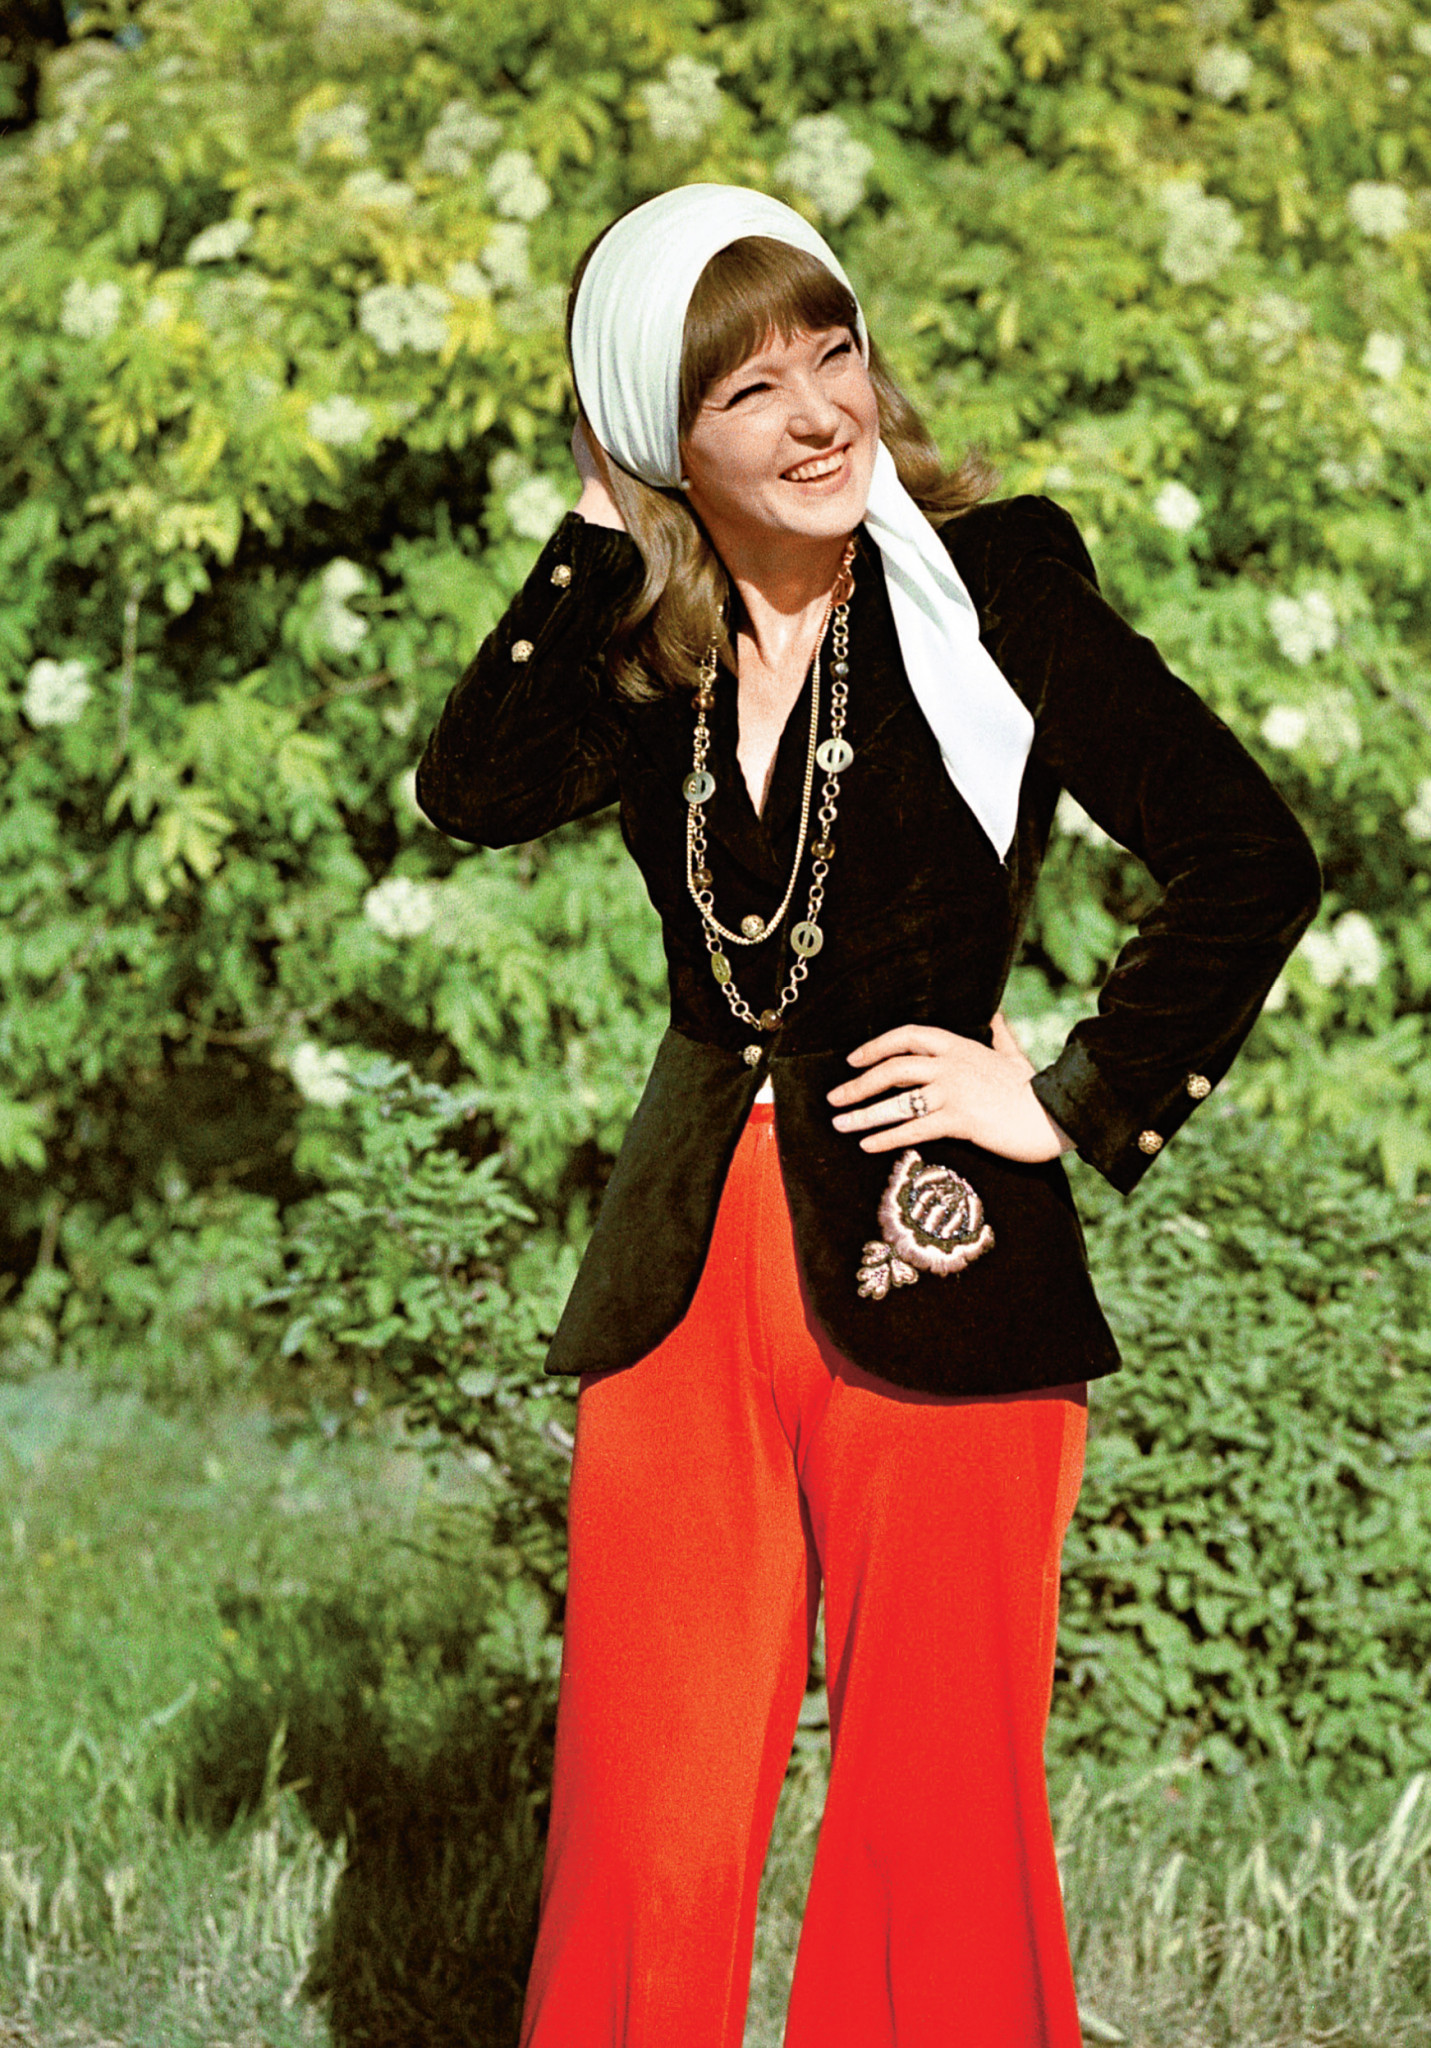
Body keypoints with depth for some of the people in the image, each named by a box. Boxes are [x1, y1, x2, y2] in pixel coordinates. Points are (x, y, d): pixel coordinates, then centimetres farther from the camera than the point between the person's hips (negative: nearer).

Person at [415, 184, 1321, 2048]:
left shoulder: (998, 583, -3)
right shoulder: (648, 650, 9)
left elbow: (1253, 861, -4)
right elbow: (474, 791, -11)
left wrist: (1086, 1107, -5)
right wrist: (601, 539, -7)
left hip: (932, 1269, -3)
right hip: (689, 1280, 4)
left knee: (940, 1827, 2)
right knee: (647, 1841, 6)